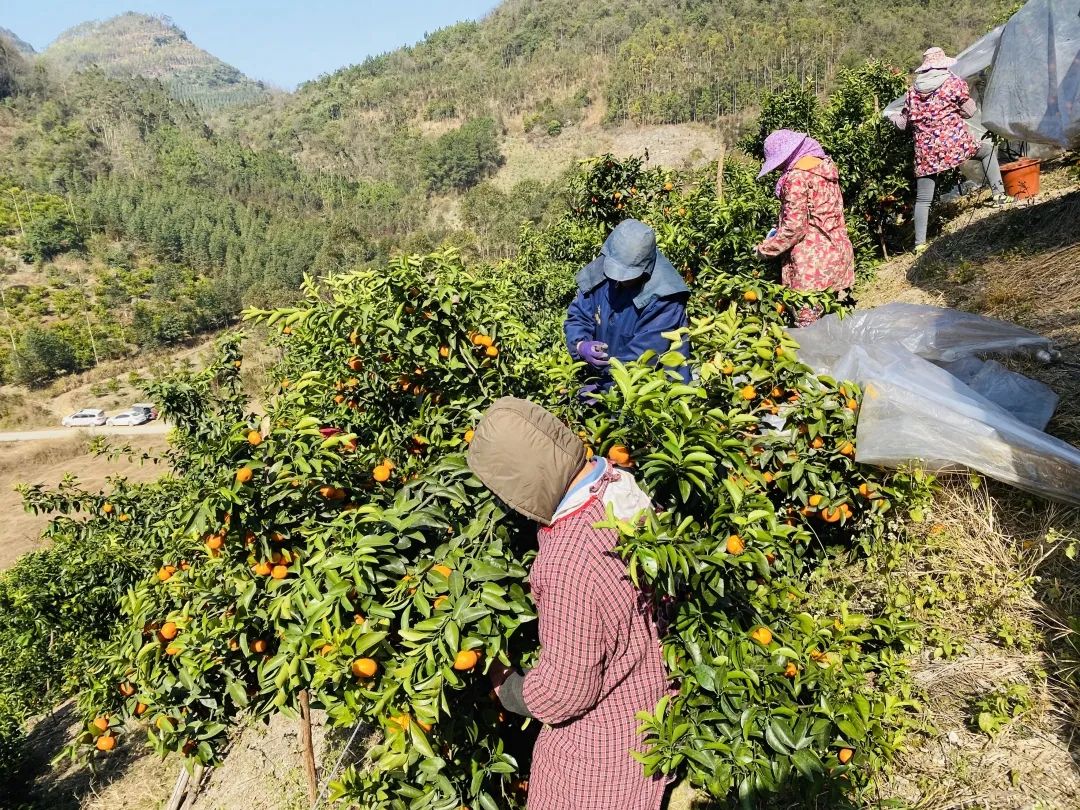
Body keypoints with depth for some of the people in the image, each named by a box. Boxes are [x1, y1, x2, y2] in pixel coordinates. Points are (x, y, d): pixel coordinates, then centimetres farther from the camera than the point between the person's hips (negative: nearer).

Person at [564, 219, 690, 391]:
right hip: (604, 381, 5)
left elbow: (645, 352, -23)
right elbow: (577, 317, 4)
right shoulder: (597, 275, -4)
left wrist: (602, 386, -24)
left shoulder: (663, 297, -21)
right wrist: (581, 346, -18)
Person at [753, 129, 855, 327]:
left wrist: (766, 248, -4)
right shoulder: (825, 165, 11)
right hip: (839, 253, 9)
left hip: (813, 262, -9)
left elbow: (794, 227, -17)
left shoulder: (796, 177, -15)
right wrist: (779, 229, 16)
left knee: (808, 322, -3)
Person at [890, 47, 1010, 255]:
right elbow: (969, 111, 2)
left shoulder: (913, 91, 7)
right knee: (988, 150, 26)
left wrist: (893, 118, 34)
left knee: (922, 199, 7)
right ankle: (998, 193, 14)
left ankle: (920, 243, 3)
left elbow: (904, 123, 13)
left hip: (926, 152, 2)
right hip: (956, 144, -2)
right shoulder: (954, 82, 0)